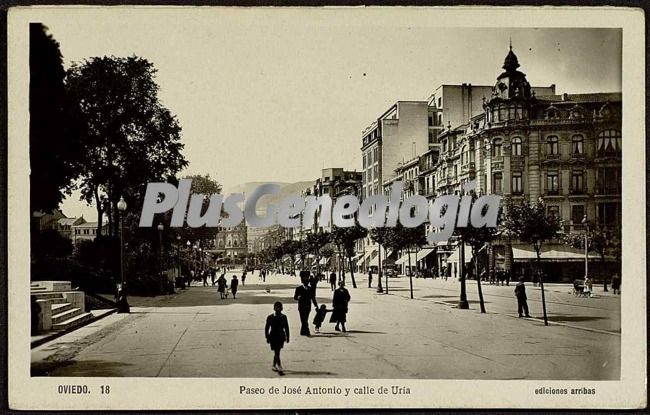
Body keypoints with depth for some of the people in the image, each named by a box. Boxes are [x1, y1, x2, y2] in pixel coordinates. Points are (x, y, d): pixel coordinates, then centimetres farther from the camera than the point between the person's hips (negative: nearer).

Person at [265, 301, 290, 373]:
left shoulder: (283, 317, 2)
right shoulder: (270, 317, -7)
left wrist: (287, 337, 7)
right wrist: (267, 337, -4)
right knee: (276, 352, -7)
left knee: (277, 352, 13)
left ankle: (274, 366, 28)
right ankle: (279, 368, -10)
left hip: (281, 337, 4)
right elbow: (267, 328, -2)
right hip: (273, 337, -4)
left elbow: (286, 327, 8)